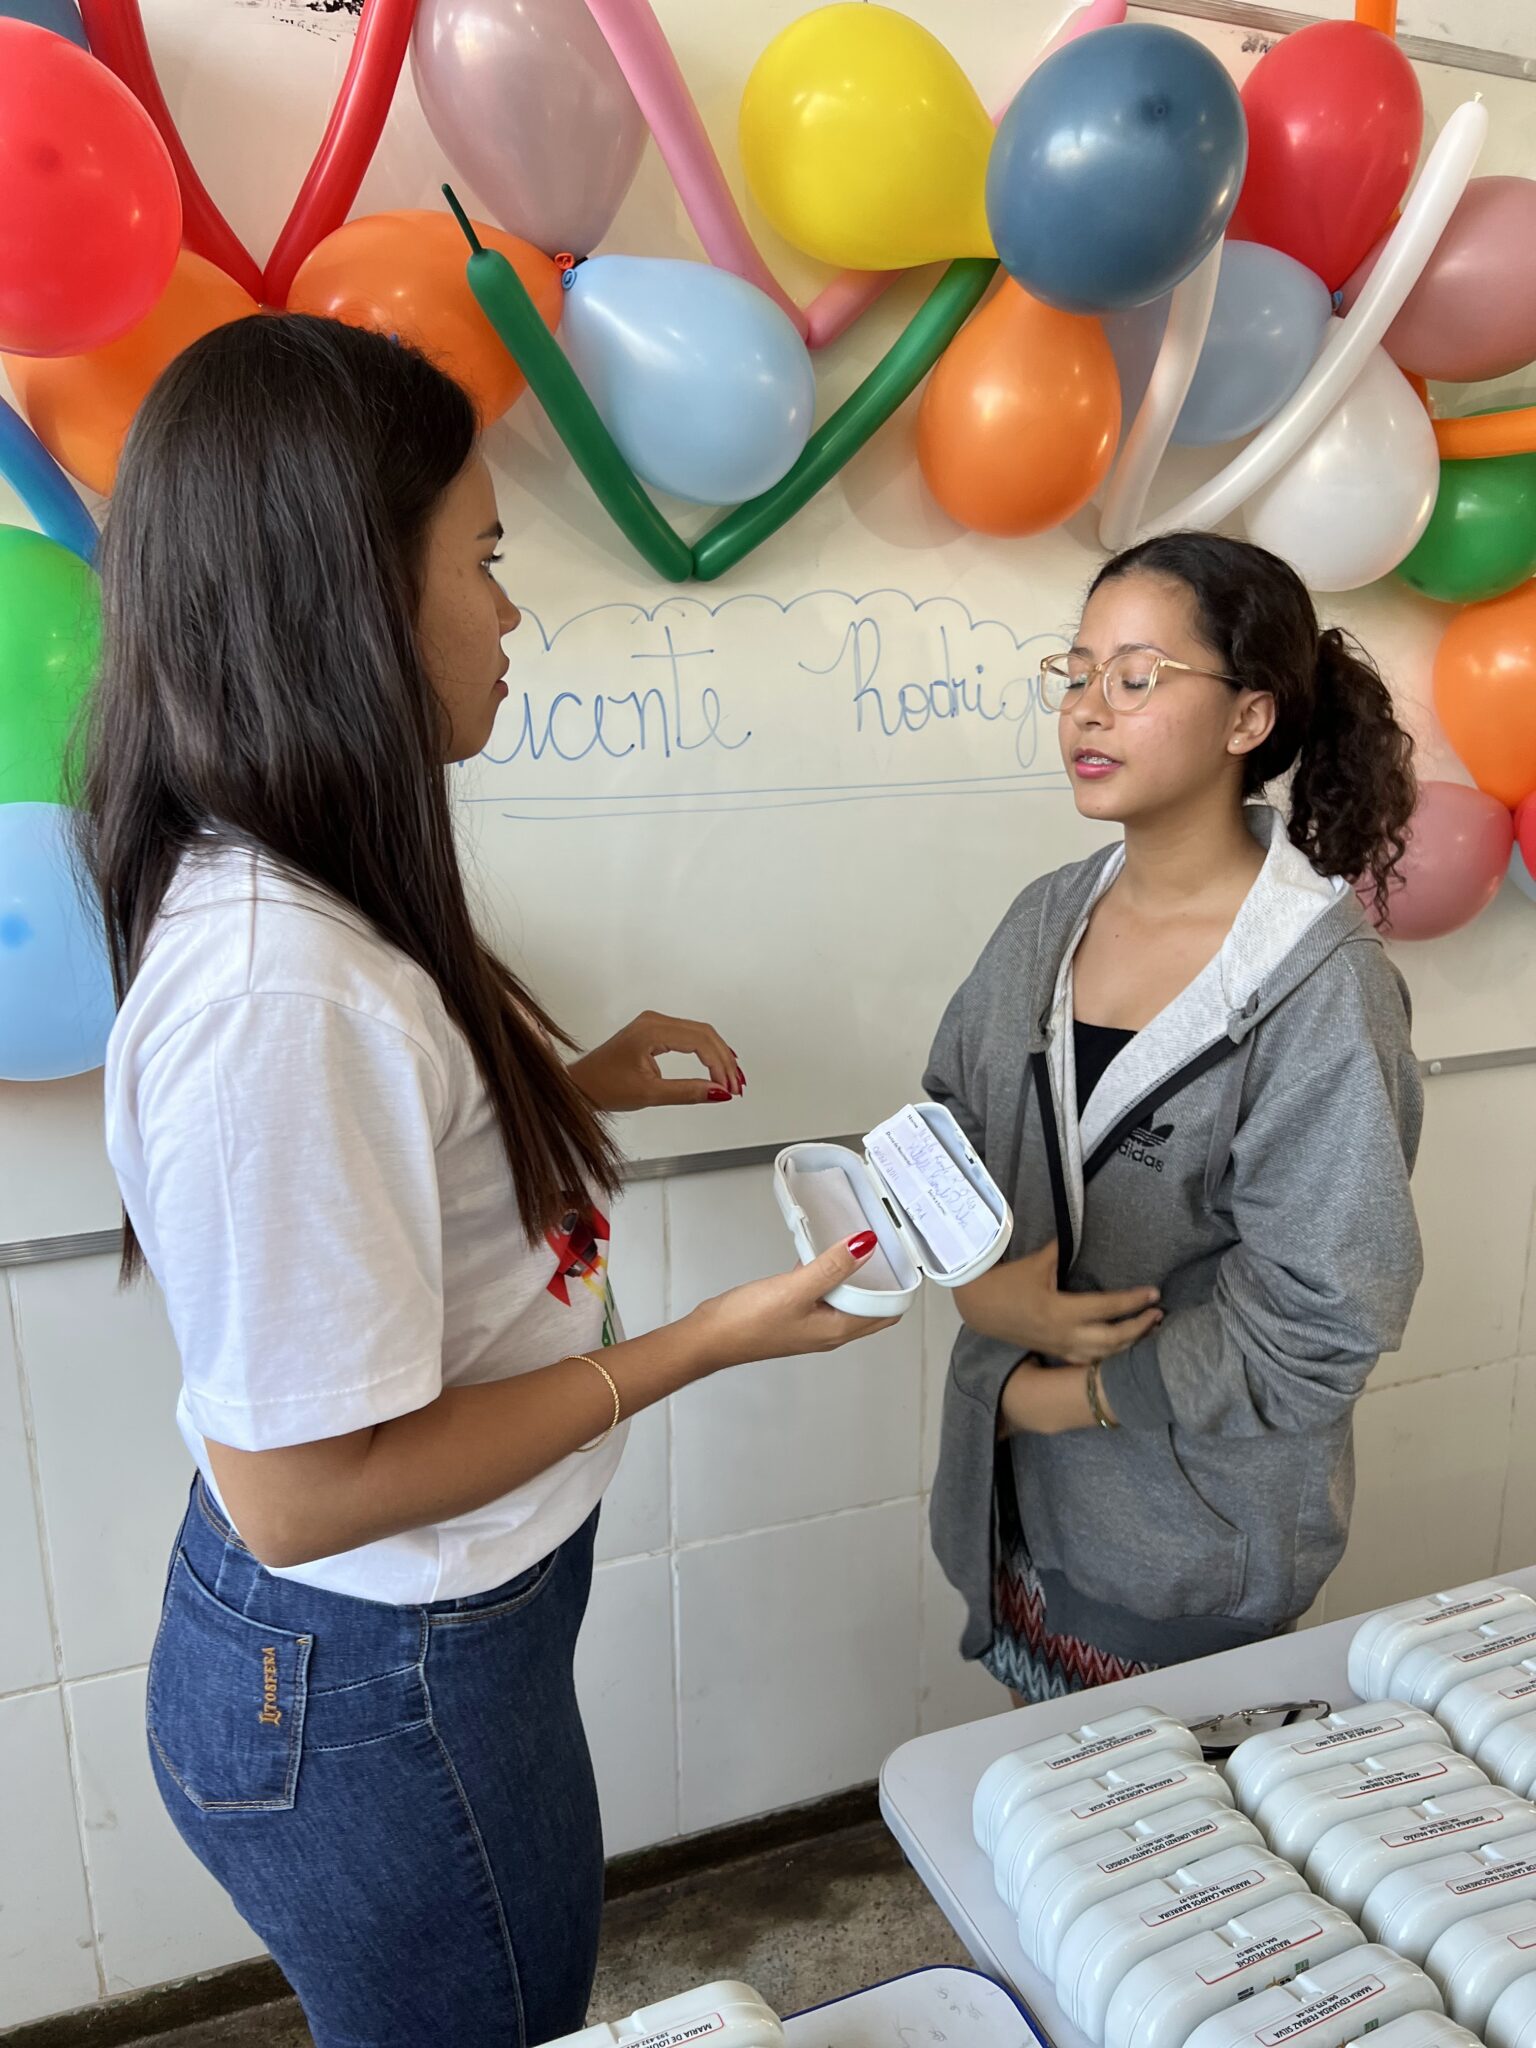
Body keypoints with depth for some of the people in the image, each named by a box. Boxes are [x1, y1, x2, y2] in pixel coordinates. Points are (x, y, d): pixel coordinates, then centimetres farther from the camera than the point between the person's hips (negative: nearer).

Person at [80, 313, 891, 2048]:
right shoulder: (283, 994, -34)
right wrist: (702, 1344, -22)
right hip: (377, 1697, -8)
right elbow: (300, 1490, -28)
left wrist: (571, 1088, 1)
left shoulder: (280, 900, -3)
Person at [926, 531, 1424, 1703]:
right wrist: (980, 1287, -14)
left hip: (1190, 1541, -5)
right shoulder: (1047, 919, -2)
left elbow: (1317, 1329, -19)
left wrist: (1049, 1395, -14)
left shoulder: (1321, 989, -19)